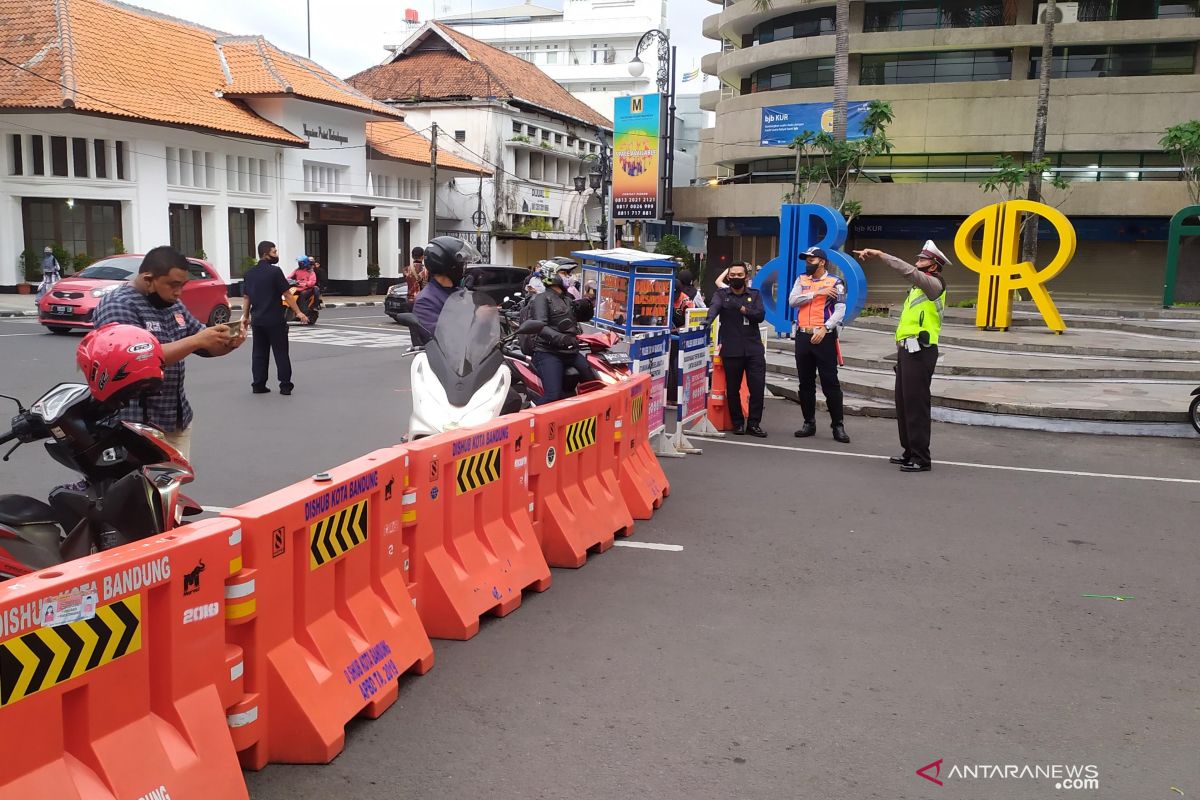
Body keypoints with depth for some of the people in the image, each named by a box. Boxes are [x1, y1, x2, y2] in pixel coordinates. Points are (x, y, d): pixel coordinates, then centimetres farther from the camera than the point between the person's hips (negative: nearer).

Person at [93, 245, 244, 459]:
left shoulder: (173, 305, 12)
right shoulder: (118, 305, -13)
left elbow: (206, 347, 17)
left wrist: (228, 343, -6)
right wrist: (196, 340, -27)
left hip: (177, 419, 8)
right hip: (136, 424, -8)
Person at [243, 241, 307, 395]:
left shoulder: (249, 273, 8)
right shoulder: (275, 271, -11)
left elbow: (246, 297, 11)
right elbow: (287, 294, -12)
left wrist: (246, 316, 20)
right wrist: (298, 312, -9)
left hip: (257, 320, 6)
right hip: (275, 320, -6)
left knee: (259, 353, 12)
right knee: (281, 353, 1)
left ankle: (258, 385, 11)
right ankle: (285, 385, 0)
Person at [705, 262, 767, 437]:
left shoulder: (755, 294, 12)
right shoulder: (721, 294, 7)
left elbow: (761, 315, -3)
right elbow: (713, 308, -15)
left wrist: (741, 308, -17)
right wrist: (707, 322, -36)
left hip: (754, 348, 1)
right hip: (731, 350, -1)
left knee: (758, 386, -3)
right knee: (733, 388, 4)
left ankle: (753, 423, 8)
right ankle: (738, 423, 18)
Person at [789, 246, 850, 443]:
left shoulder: (835, 282, -1)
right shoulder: (801, 280, 13)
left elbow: (840, 311, -10)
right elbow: (792, 301, -3)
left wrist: (824, 329, -21)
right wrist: (816, 293, -11)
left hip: (824, 337, -5)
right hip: (803, 337, 5)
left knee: (830, 383, -5)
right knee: (805, 382, 8)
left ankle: (838, 426, -1)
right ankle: (809, 423, 17)